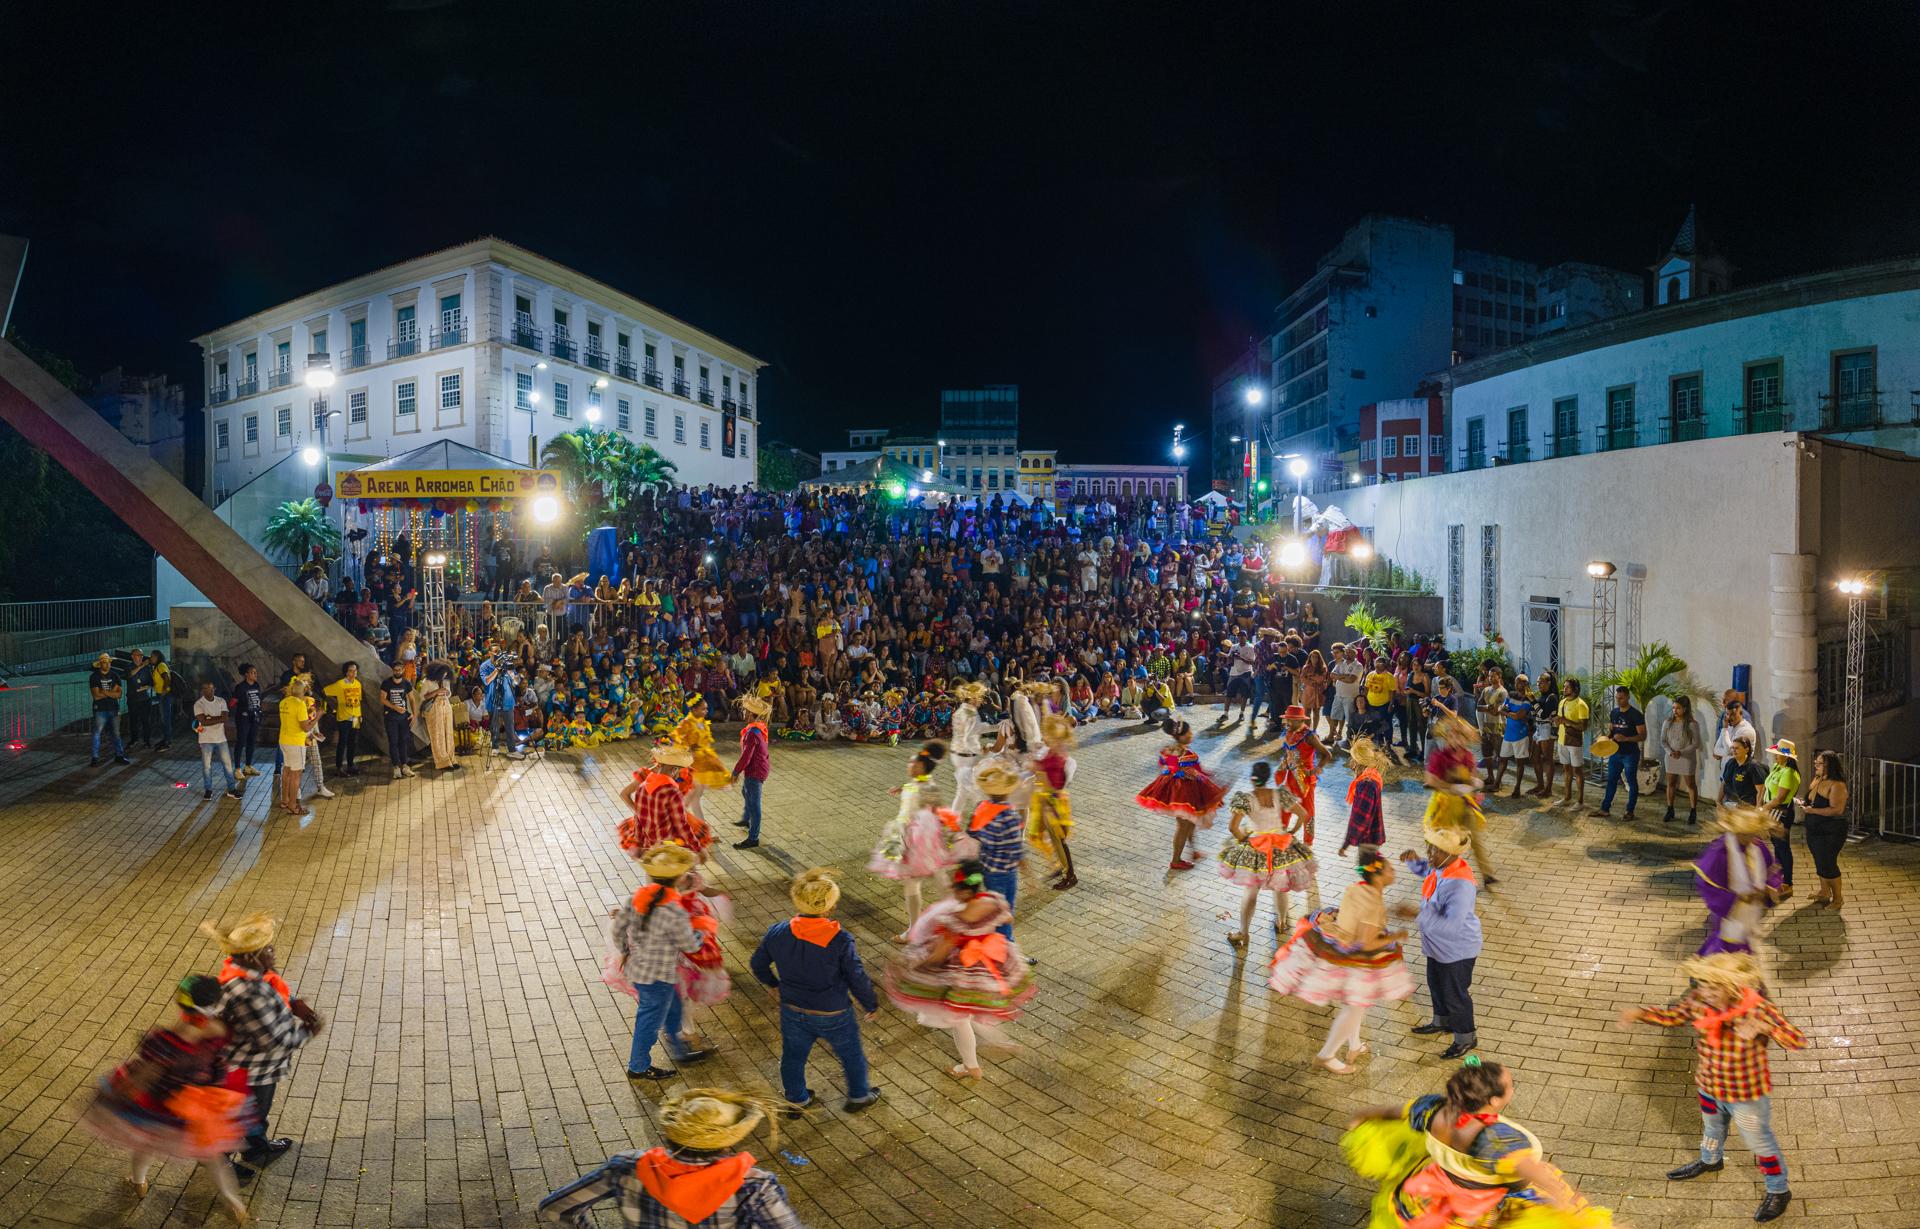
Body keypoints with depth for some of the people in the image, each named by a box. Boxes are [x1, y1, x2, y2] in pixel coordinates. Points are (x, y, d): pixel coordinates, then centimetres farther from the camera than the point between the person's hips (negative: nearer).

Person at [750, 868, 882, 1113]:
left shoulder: (777, 934, -17)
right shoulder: (841, 941, -28)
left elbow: (758, 964, 0)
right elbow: (858, 980, -20)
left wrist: (773, 985, 21)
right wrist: (871, 1005, 0)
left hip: (792, 1012, 2)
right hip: (833, 1016, -2)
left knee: (793, 1056, 27)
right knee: (851, 1055, 25)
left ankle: (796, 1099, 48)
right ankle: (859, 1096, 45)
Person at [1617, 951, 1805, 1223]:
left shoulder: (1758, 1007, -33)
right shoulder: (1698, 1000, -21)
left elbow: (1799, 1042, -33)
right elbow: (1672, 1015, -5)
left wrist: (1763, 1025, -50)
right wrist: (1639, 1013, -23)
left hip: (1748, 1094, -5)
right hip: (1710, 1086, 5)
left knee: (1760, 1142, 18)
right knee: (1712, 1128, 32)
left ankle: (1779, 1191, 43)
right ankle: (1710, 1161, 61)